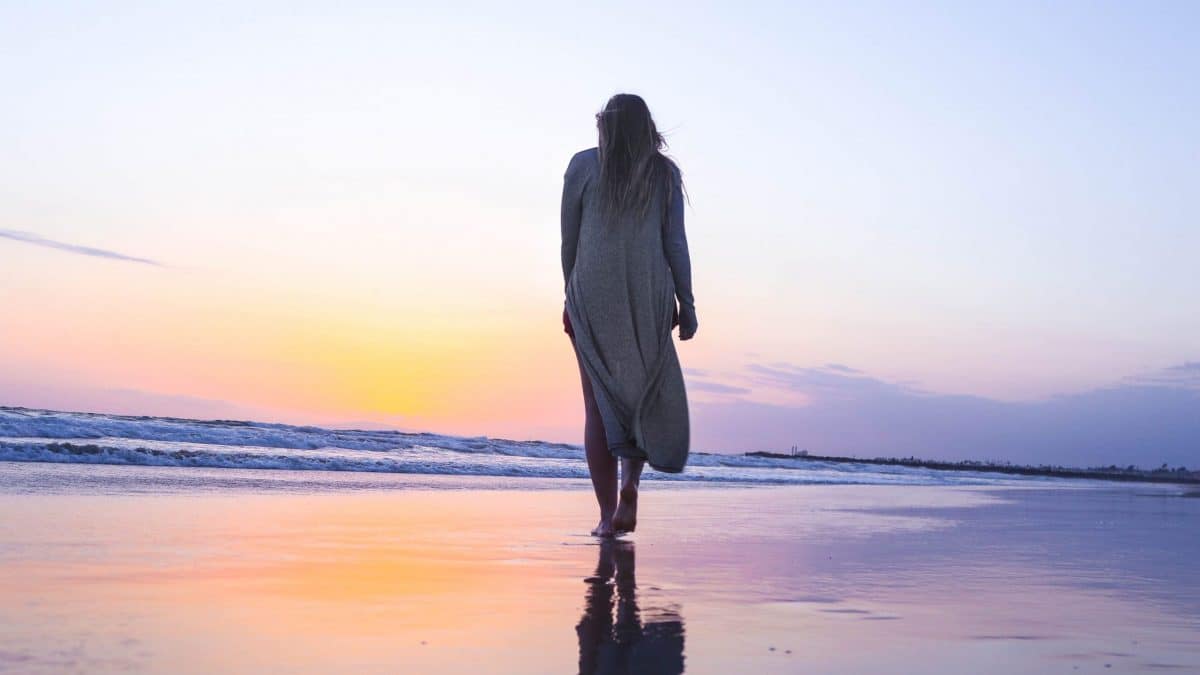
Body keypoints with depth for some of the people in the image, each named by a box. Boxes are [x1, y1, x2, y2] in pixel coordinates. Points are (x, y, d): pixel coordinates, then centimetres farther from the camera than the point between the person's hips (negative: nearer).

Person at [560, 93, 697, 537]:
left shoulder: (583, 165, 5)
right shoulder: (664, 172, 6)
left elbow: (569, 239, 5)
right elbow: (675, 243, 2)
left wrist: (571, 295, 15)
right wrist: (686, 305, 6)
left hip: (592, 295, 0)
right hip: (648, 298, 0)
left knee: (599, 404, 4)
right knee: (646, 396, 13)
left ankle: (607, 514, 1)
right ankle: (629, 484, -10)